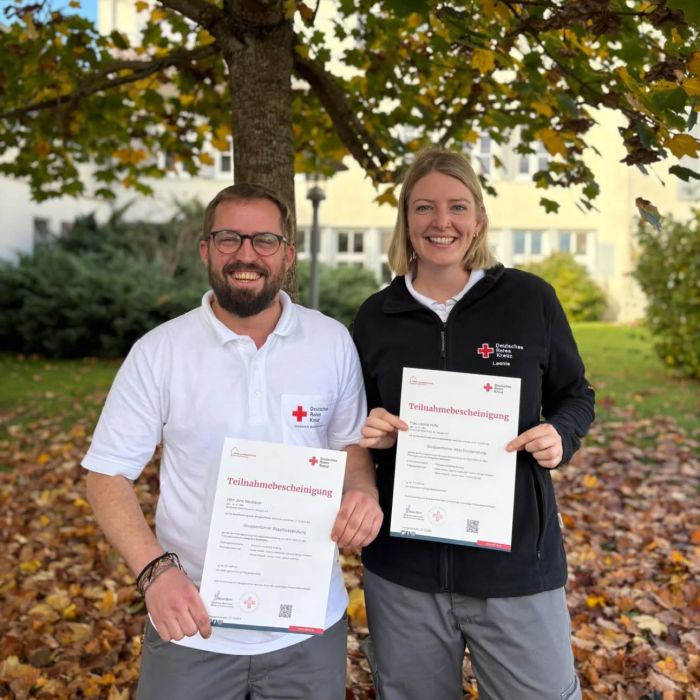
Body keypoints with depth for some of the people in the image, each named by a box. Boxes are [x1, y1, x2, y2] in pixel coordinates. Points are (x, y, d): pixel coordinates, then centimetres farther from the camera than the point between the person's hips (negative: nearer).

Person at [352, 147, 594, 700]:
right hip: (403, 564, 2)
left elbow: (575, 396, 6)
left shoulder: (531, 299, -5)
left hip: (515, 560, -2)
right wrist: (369, 434, -12)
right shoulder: (376, 316, 1)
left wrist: (559, 434, -15)